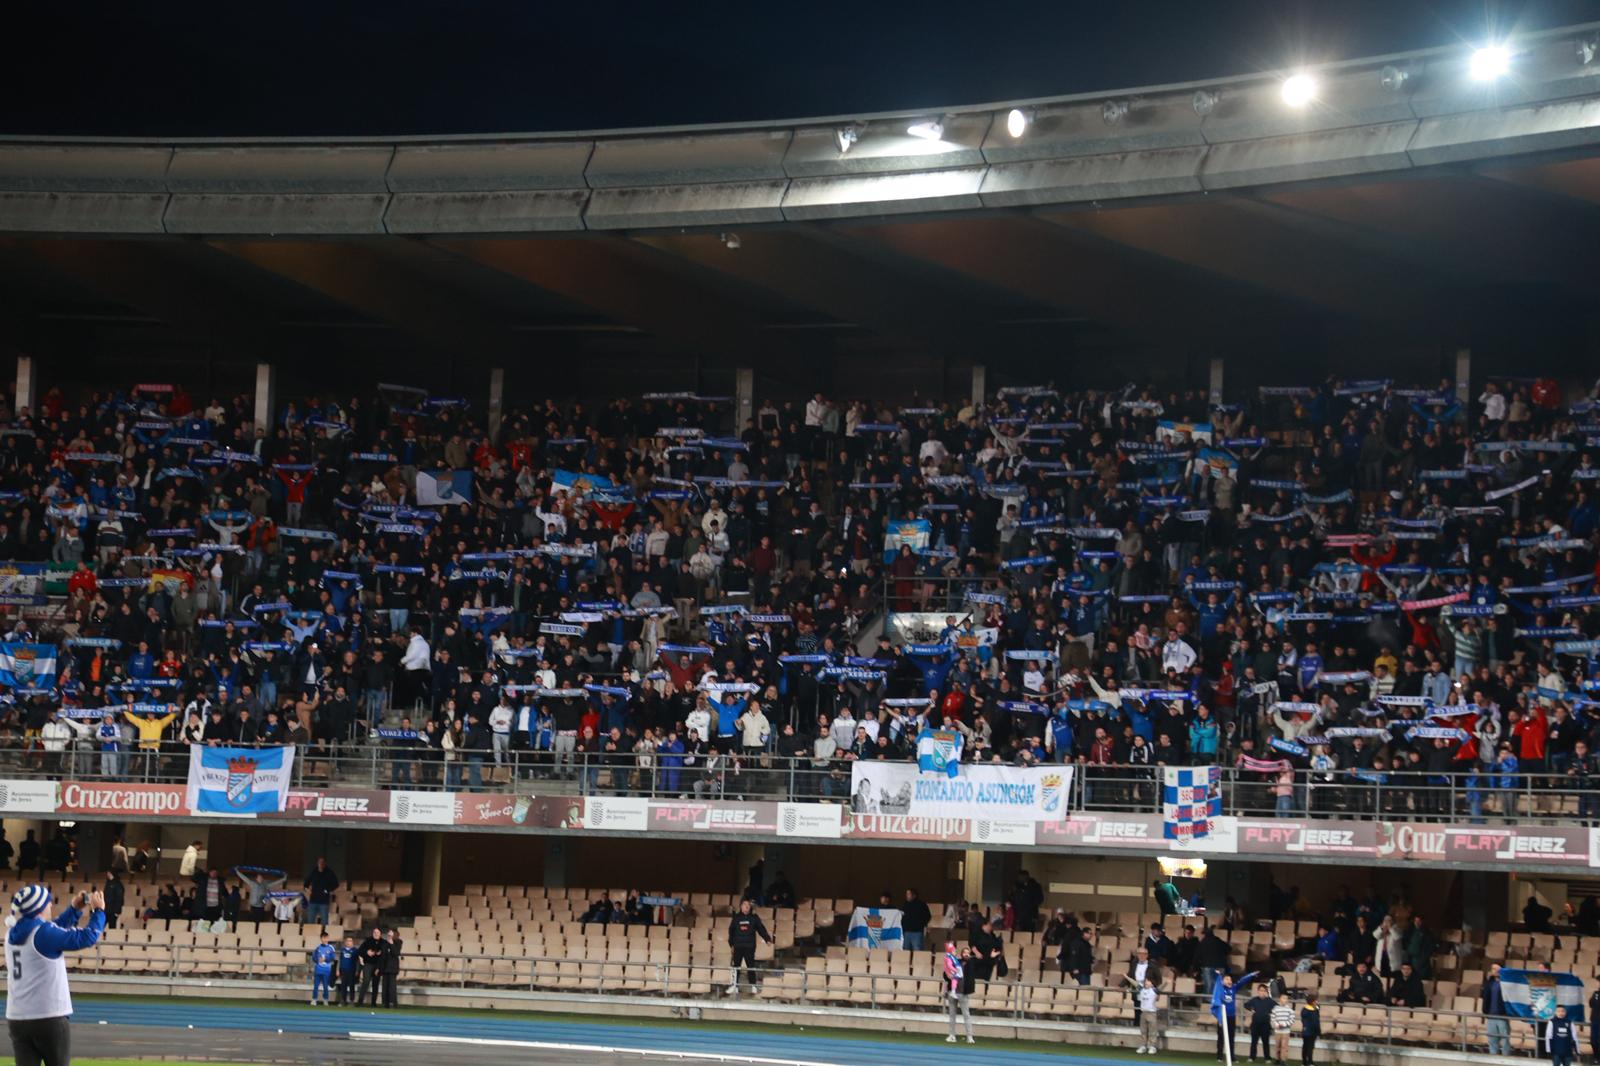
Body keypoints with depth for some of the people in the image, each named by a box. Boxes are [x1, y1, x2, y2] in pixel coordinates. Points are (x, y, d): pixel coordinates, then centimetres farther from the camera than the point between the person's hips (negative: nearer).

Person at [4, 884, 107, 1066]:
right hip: (51, 1018, -6)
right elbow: (87, 938, -12)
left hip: (17, 1019, 6)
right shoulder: (43, 933, -15)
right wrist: (99, 911, 3)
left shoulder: (13, 933, 9)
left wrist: (75, 909, 23)